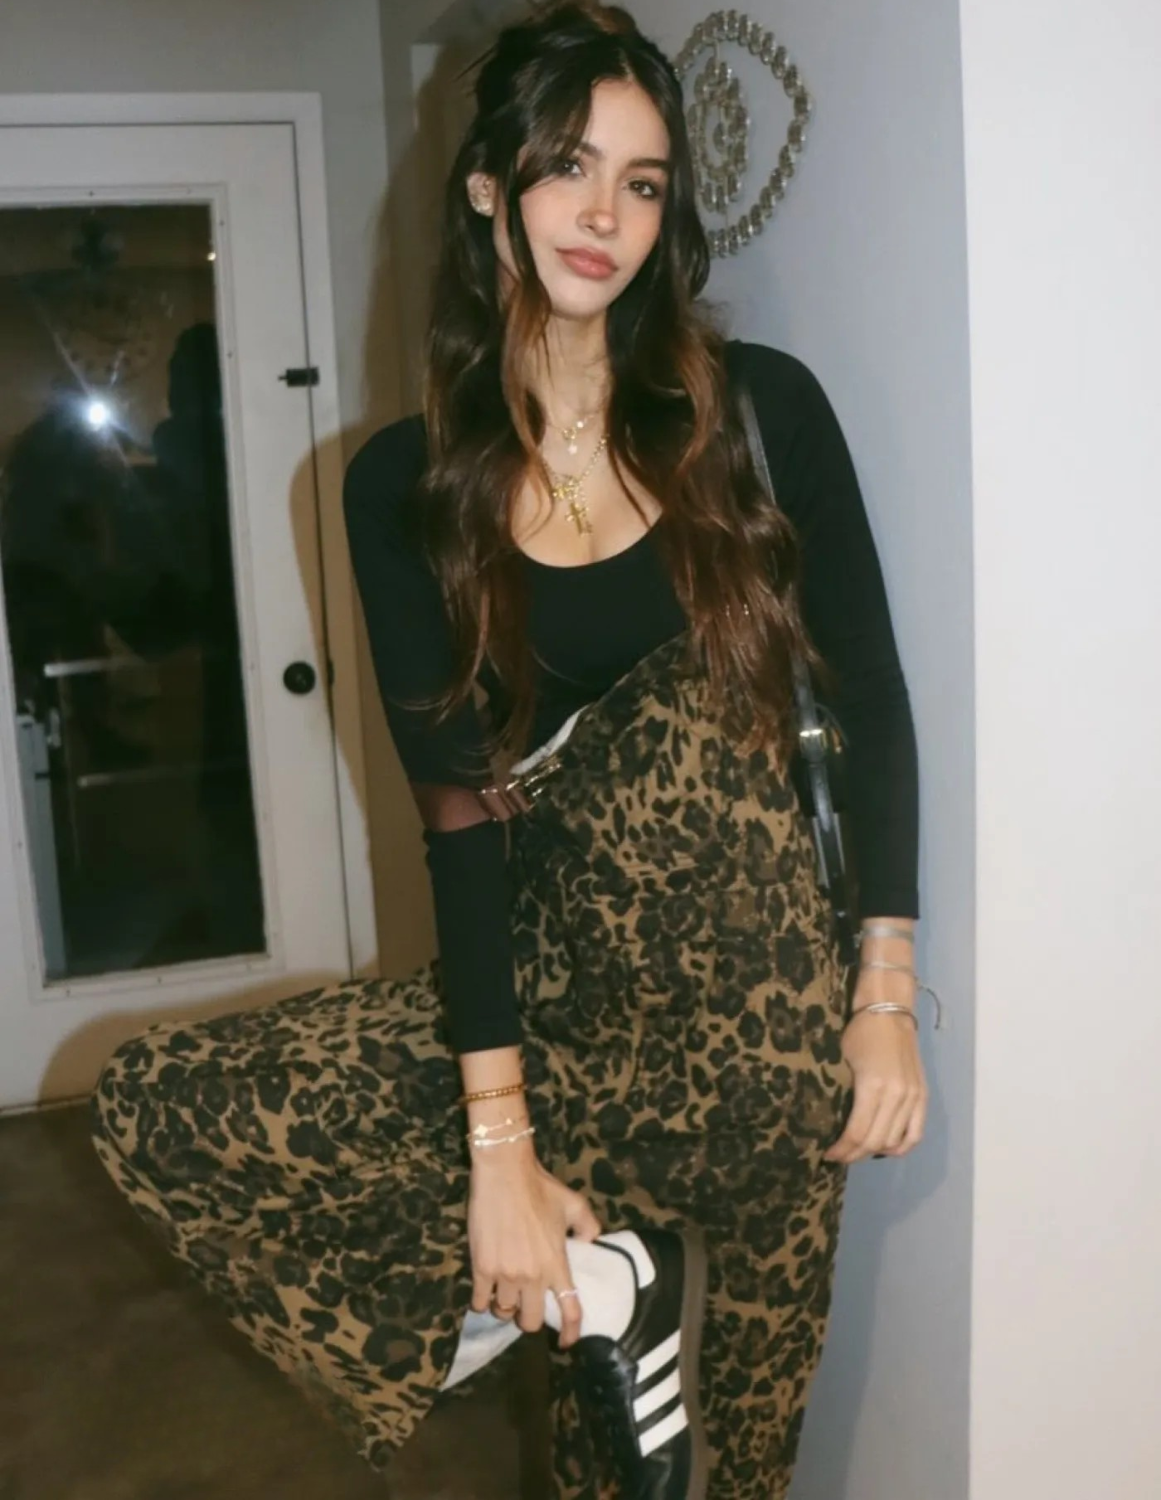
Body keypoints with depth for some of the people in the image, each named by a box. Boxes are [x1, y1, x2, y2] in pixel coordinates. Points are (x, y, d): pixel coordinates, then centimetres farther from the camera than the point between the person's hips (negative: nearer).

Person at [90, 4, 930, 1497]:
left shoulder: (757, 407, -3)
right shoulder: (407, 484, -2)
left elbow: (871, 699, 1)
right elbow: (457, 805, -8)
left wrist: (885, 998, -5)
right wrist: (498, 1140, -12)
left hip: (751, 997, -2)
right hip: (558, 985, 3)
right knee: (153, 1107, -8)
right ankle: (605, 1277, -3)